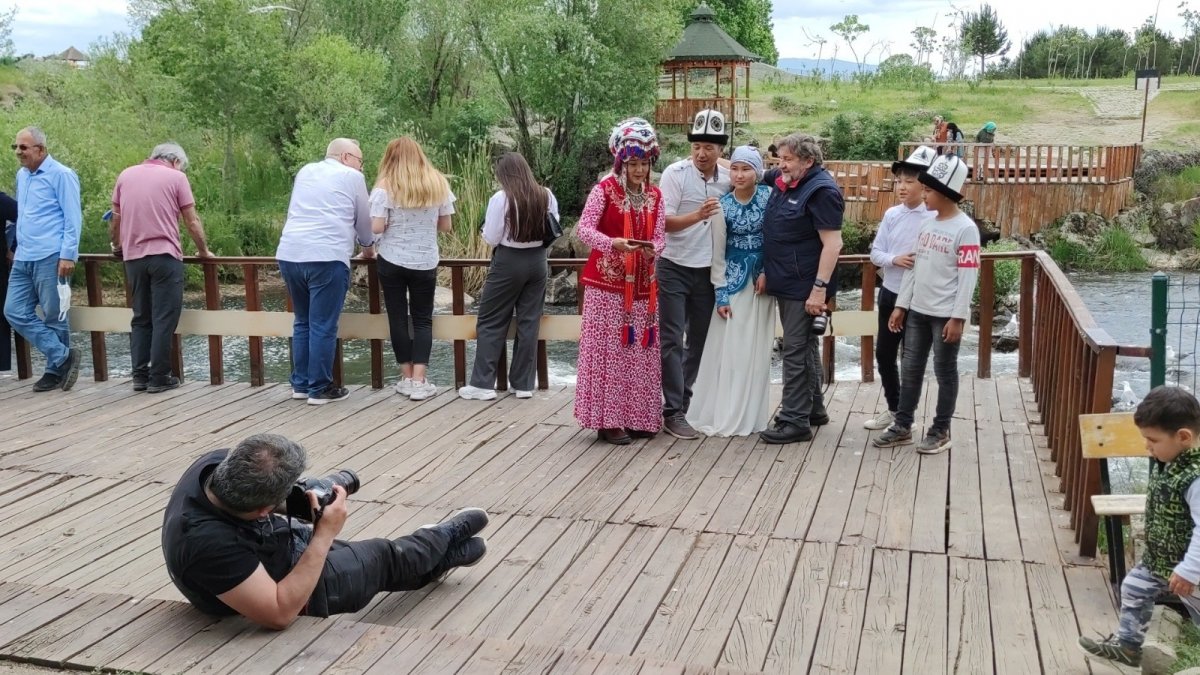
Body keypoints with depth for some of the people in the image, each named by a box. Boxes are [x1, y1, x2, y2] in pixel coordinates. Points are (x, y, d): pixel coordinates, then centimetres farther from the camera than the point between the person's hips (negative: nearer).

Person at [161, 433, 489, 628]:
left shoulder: (217, 463, -24)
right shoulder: (208, 542, -47)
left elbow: (259, 479, 2)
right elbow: (280, 613, -39)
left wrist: (303, 496, -18)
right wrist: (325, 534, -39)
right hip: (291, 583, -6)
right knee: (385, 559, 14)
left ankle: (439, 554, 50)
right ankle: (448, 535, 42)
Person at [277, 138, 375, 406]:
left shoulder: (305, 171, 23)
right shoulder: (352, 177, 6)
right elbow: (363, 220, 15)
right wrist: (368, 247, 35)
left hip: (289, 254, 6)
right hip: (326, 258, -6)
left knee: (302, 322, 17)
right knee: (323, 326, -1)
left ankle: (300, 384, 20)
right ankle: (319, 389, 2)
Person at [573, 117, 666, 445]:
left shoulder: (655, 196, 8)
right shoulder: (604, 189, -7)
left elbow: (660, 236, 3)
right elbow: (583, 228, -17)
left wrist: (653, 248, -21)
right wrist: (611, 242, -34)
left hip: (642, 285, 5)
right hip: (607, 283, -5)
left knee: (641, 351, 8)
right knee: (609, 349, -4)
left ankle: (638, 416, 18)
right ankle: (608, 419, 1)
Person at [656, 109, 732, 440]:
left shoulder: (729, 179, 1)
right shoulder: (675, 174, -12)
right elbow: (663, 222, -17)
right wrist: (697, 216, -32)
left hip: (708, 270, 5)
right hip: (674, 269, -5)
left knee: (699, 340, 12)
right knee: (671, 340, -5)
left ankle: (686, 403, 25)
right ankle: (673, 412, 0)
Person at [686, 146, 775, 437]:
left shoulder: (769, 197, -5)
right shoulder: (723, 205, -6)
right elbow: (717, 252, -4)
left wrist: (767, 272, -8)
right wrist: (721, 295, -7)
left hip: (762, 277, 1)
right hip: (734, 278, -1)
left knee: (755, 348, 4)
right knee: (726, 346, 0)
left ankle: (748, 415, 12)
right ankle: (720, 413, 8)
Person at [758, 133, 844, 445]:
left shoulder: (821, 191, -17)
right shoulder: (783, 181, 7)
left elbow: (832, 244, -21)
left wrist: (820, 289, -24)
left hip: (804, 287, -9)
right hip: (787, 283, 9)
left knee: (796, 351, -4)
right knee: (806, 346, 18)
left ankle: (795, 422, 3)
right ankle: (814, 409, 31)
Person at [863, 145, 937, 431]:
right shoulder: (891, 215, 1)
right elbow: (875, 253, 3)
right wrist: (894, 260, -15)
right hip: (889, 294, 6)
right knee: (884, 354, 15)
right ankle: (893, 409, 32)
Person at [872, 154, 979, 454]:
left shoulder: (965, 229, -13)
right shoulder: (927, 224, 9)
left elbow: (967, 276, -15)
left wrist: (958, 317, -18)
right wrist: (901, 305, 11)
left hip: (945, 315, -7)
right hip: (917, 311, 7)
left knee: (945, 372, 5)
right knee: (910, 369, 11)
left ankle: (941, 431, 15)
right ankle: (903, 426, 21)